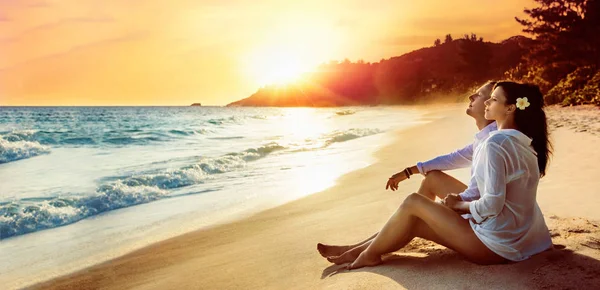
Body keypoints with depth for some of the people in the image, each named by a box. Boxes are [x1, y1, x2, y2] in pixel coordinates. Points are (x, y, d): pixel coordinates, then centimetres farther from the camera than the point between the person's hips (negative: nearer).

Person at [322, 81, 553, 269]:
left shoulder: (496, 143, -21)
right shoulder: (523, 141, 9)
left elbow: (491, 204, -26)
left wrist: (458, 205, -7)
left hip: (496, 243, -9)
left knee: (413, 203, -4)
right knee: (413, 222, 9)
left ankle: (370, 255, 11)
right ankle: (361, 249, 19)